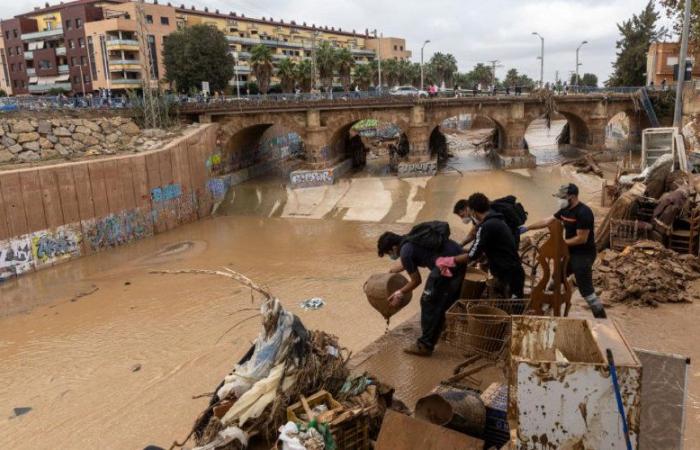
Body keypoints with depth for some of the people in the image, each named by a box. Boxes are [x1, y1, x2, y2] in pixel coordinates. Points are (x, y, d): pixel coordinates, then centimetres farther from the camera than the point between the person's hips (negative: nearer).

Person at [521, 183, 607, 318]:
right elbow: (547, 221, 11)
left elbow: (581, 239, -24)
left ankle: (602, 318, 7)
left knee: (586, 290, -6)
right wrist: (527, 228, 8)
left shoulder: (583, 213, -24)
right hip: (571, 253, 9)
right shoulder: (565, 210, 4)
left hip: (583, 256, -9)